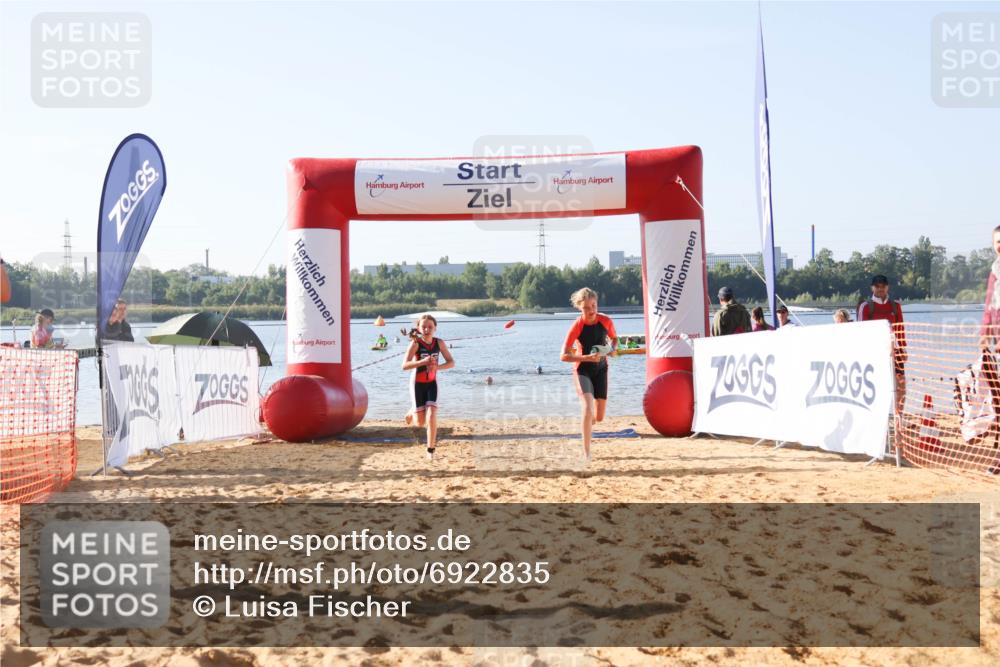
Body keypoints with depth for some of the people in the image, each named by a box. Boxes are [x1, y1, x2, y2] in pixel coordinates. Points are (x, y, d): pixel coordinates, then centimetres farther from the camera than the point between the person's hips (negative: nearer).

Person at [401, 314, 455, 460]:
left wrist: (437, 367, -23)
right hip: (418, 384, -2)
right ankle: (412, 412, 41)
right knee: (420, 422, 4)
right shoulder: (415, 343, -18)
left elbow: (451, 363, -5)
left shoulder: (439, 343, -7)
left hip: (432, 383, 2)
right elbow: (404, 366, -25)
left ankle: (431, 450, 0)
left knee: (431, 417, -13)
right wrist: (423, 362, -38)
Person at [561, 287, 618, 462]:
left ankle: (586, 425, 42)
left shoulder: (606, 321, -10)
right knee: (588, 408, -23)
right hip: (582, 369, -4)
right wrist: (587, 357, -31)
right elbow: (563, 356, -21)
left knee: (599, 416, 4)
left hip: (601, 369, 4)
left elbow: (615, 338, 11)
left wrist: (613, 349, -11)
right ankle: (586, 452, -15)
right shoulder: (577, 326, -19)